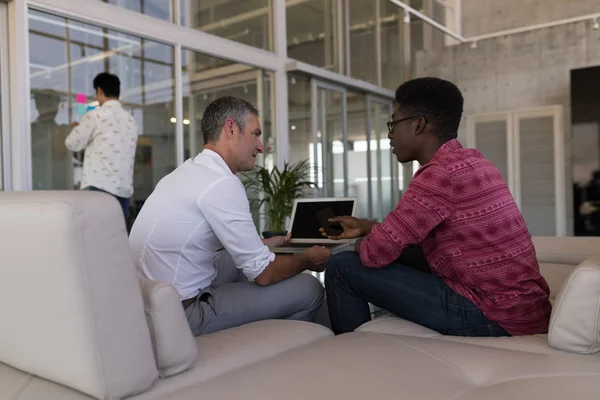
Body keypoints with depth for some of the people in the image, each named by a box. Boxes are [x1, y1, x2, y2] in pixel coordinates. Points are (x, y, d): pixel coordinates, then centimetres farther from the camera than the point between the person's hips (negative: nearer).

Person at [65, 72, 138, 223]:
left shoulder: (95, 116, -3)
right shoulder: (131, 120, 14)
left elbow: (72, 143, 6)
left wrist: (77, 128, 26)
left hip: (100, 186, -6)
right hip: (125, 188, 6)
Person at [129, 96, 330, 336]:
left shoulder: (189, 170, 8)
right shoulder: (222, 183, -19)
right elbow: (264, 274, -15)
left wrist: (267, 243, 29)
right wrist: (307, 259, 4)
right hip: (181, 314, -9)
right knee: (309, 289, -5)